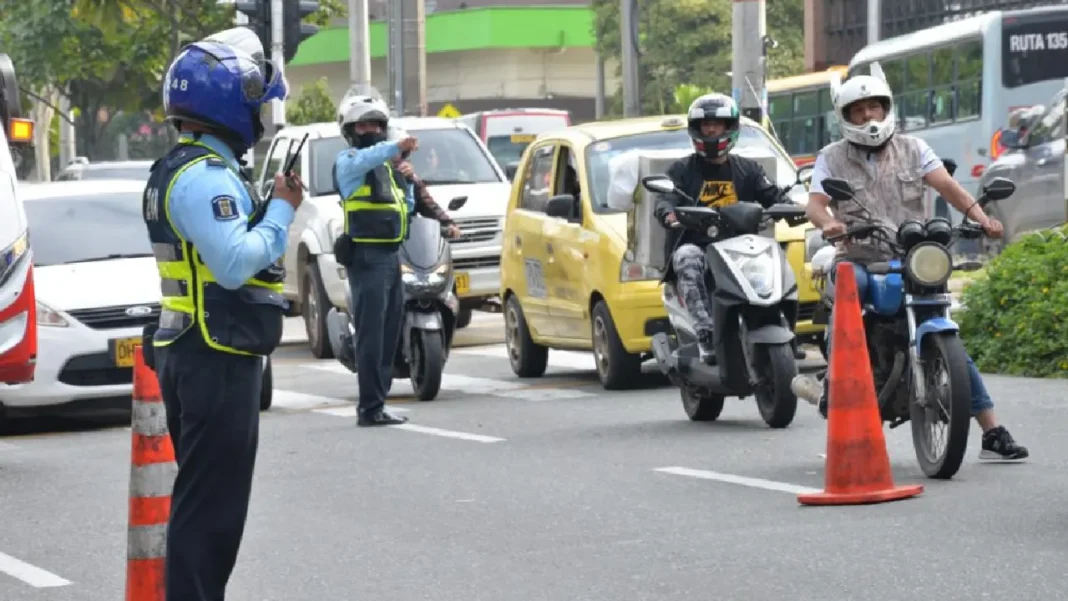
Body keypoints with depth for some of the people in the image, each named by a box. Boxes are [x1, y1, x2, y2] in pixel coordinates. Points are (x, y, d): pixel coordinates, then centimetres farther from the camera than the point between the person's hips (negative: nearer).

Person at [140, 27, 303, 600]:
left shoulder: (188, 170, 16)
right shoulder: (206, 177, -18)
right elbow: (235, 263, -28)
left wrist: (274, 205, 7)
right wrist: (282, 209, -16)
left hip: (194, 355, 11)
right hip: (218, 360, -11)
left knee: (205, 498, 17)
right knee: (211, 502, -8)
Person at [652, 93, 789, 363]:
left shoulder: (748, 169, 22)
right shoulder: (681, 170, 16)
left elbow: (773, 196, 8)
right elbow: (665, 200, 0)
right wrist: (669, 214, -26)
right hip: (694, 245, -2)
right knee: (688, 259, -37)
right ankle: (705, 333, -46)